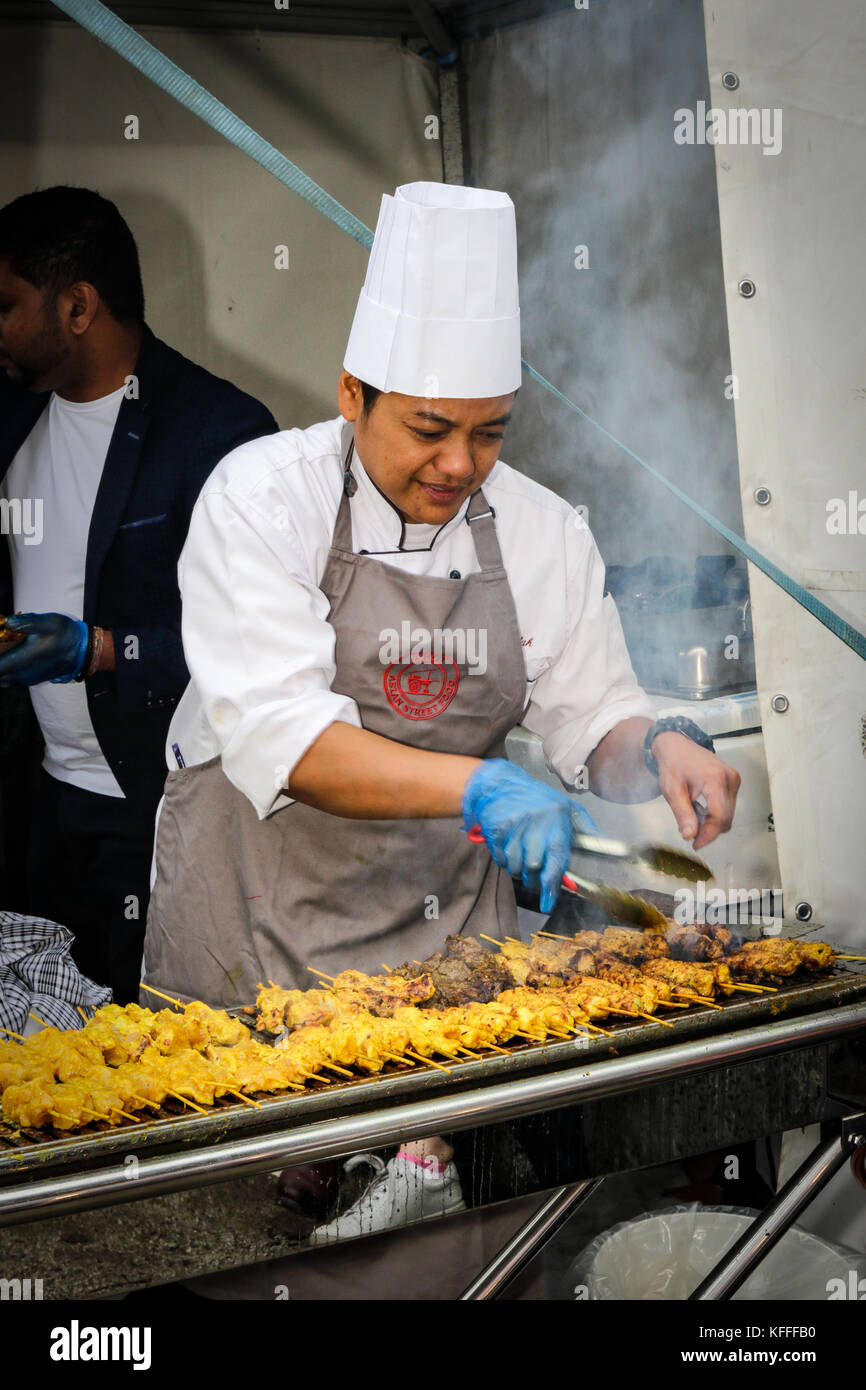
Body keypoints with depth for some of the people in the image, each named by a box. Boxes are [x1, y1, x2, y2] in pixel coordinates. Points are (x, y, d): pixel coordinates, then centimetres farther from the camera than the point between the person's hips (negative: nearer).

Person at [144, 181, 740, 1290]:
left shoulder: (543, 534, 2)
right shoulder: (262, 497, -11)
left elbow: (592, 721, 9)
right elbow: (279, 736, -22)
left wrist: (654, 752, -14)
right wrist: (473, 783, -34)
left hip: (447, 903, 3)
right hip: (259, 905, -3)